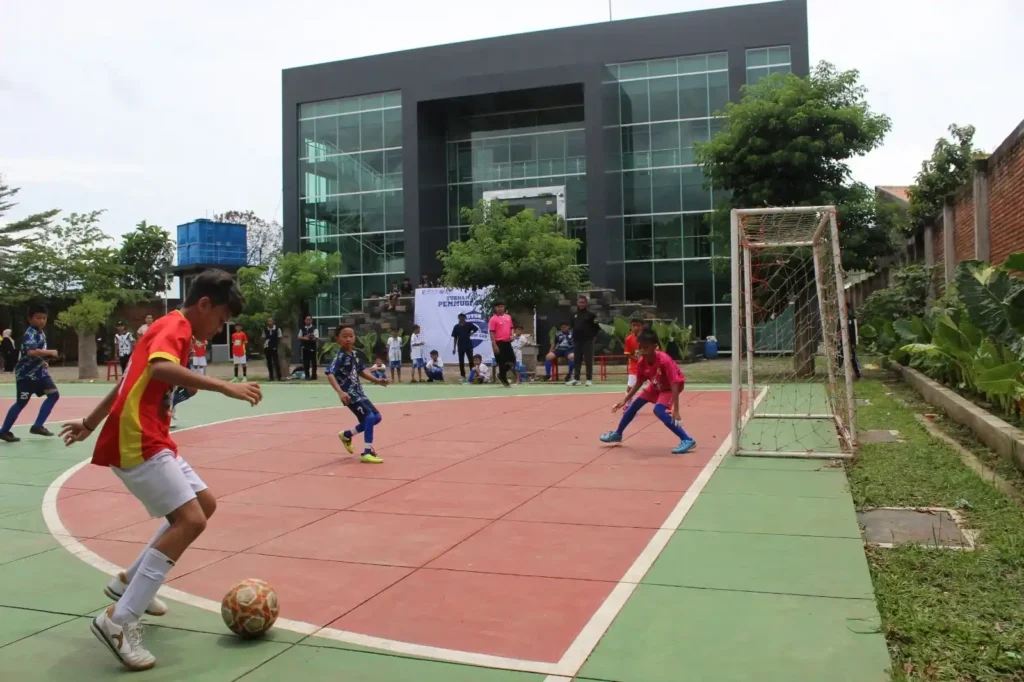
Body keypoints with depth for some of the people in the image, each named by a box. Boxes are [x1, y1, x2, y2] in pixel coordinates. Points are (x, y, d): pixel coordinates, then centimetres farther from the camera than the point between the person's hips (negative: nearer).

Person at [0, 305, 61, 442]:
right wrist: (50, 352, -30)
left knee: (54, 394, -1)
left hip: (39, 372, 8)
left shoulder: (41, 333, 9)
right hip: (26, 374, -8)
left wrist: (46, 358, 8)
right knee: (21, 403, 1)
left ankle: (37, 426, 4)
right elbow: (32, 352, -39)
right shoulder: (30, 334, -20)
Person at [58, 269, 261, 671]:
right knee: (190, 520, -18)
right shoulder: (175, 326, -11)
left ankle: (130, 581, 24)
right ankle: (119, 621, -15)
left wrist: (90, 424, 34)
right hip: (138, 443, -11)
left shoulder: (171, 329, 19)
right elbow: (160, 368, -33)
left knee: (205, 503, 15)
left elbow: (129, 381, 26)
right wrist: (225, 387, -36)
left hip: (150, 441, 11)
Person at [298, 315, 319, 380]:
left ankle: (313, 376, 3)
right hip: (305, 347, 4)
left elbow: (316, 338, -11)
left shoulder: (314, 329, -5)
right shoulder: (302, 329, 10)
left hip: (312, 348, -4)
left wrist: (310, 338, -22)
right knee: (305, 362, 7)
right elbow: (299, 337, 8)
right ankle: (307, 375, 15)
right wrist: (304, 338, -10)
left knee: (313, 362, -1)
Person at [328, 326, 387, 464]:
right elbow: (330, 374, -29)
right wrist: (340, 392, -41)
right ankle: (367, 453, -12)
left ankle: (346, 435, 28)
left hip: (358, 392, 9)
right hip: (349, 394, -9)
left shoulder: (354, 354, 7)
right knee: (370, 417, -18)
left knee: (376, 417, 13)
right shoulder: (340, 356, -18)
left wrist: (377, 381, 12)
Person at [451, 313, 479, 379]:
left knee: (471, 360, -3)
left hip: (469, 346, -1)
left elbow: (476, 329, 12)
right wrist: (454, 348, 3)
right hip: (460, 346, 2)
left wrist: (471, 333, 2)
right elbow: (455, 338, 5)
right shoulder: (456, 327, 1)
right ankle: (463, 375, 14)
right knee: (461, 361, 5)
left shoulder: (469, 324, -3)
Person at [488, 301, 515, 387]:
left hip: (507, 342, 6)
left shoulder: (508, 317, 12)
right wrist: (494, 345, -16)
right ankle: (504, 380, 10)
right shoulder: (493, 319, -7)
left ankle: (501, 375, 22)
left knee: (512, 361, 3)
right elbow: (492, 333, -10)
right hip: (499, 343, -6)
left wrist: (511, 336, 1)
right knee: (502, 362, -2)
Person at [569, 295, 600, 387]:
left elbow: (597, 326, -2)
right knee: (577, 360, 8)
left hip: (587, 341, -5)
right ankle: (576, 379, 13)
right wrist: (574, 335, 12)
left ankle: (589, 379, 2)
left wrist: (592, 335, -7)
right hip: (577, 341, 5)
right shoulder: (574, 315, 11)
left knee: (589, 360, -2)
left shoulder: (590, 314, -3)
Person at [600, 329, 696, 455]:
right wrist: (624, 400, -3)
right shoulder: (641, 362, -18)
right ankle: (617, 434, 29)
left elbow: (674, 385, -38)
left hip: (670, 387, -7)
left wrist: (675, 410, -44)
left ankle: (687, 440, -25)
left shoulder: (664, 361, -38)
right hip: (656, 386, 7)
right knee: (635, 404, 8)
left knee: (659, 410, -28)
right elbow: (639, 383, -2)